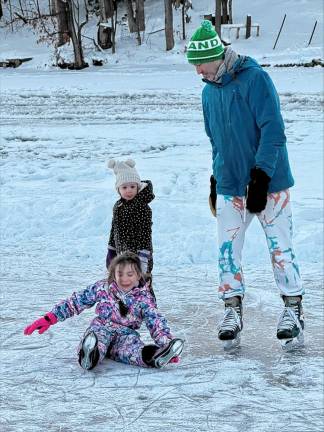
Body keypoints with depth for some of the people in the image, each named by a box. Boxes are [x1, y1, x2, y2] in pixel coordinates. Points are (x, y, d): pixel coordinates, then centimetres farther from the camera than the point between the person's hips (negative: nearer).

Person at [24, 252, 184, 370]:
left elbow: (156, 321, -9)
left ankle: (154, 357, -70)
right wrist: (50, 318, 0)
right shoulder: (103, 288, 5)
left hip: (125, 334, 0)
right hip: (101, 329, 0)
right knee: (97, 337, -40)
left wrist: (166, 342, -29)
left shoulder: (143, 298, 1)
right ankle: (90, 355, -75)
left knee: (132, 347, -39)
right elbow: (76, 302, 7)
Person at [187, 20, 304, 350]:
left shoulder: (254, 78, -13)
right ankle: (232, 311, 13)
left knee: (280, 248, 0)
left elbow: (273, 130, -18)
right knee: (227, 250, 2)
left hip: (268, 183, -6)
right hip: (230, 186, 6)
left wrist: (260, 177, -21)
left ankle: (293, 311, 12)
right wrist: (215, 180, 17)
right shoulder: (209, 91, 9)